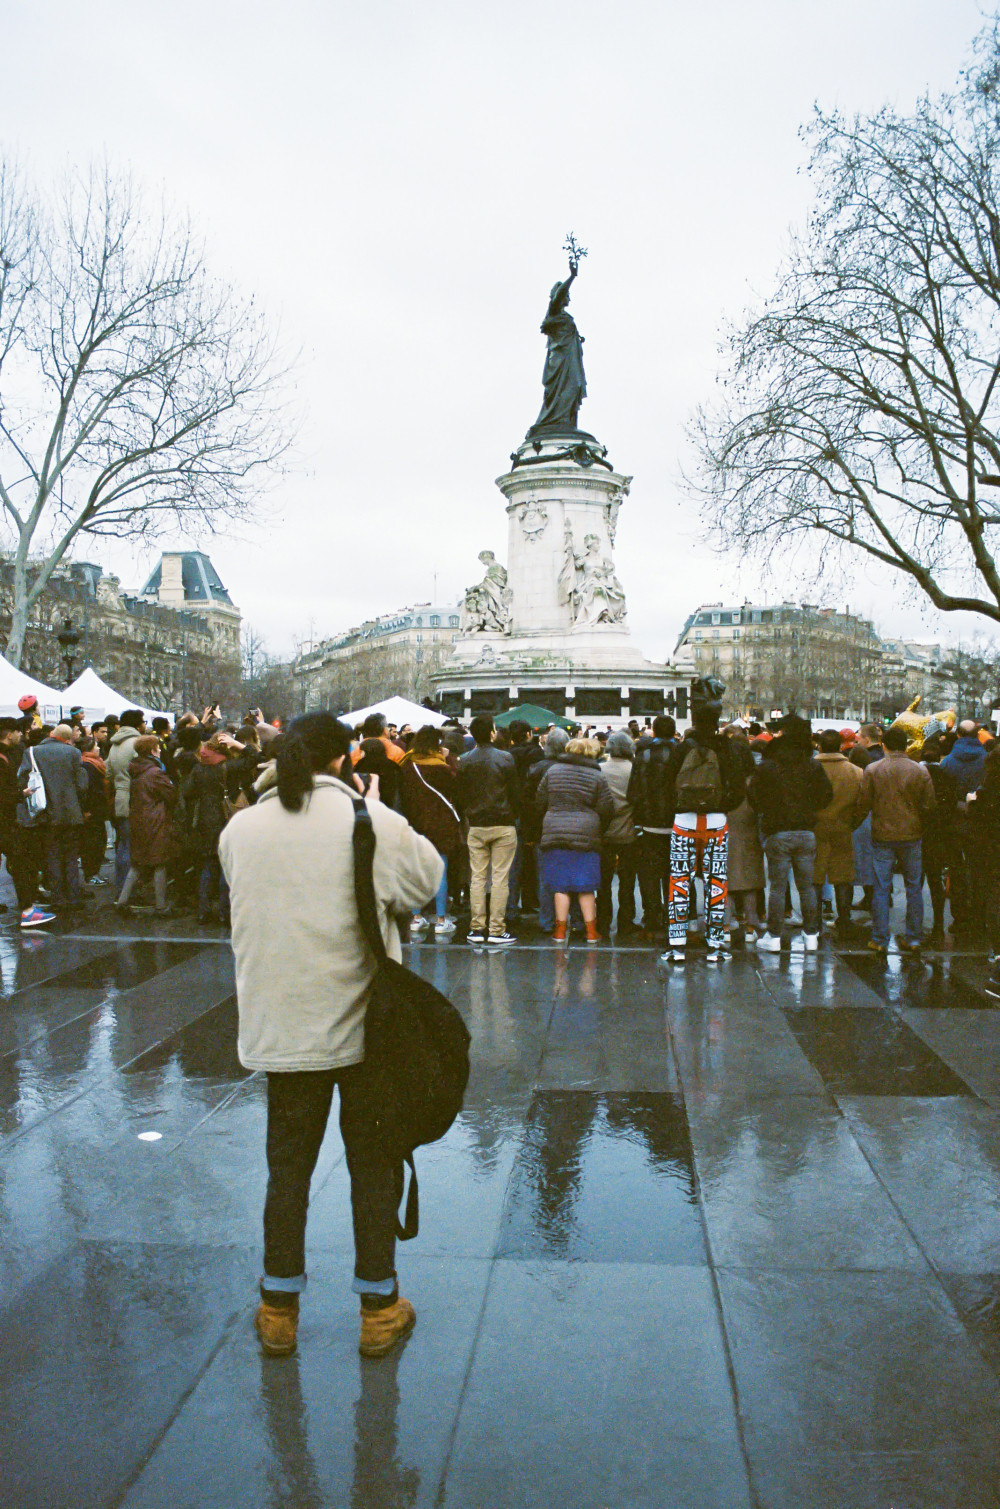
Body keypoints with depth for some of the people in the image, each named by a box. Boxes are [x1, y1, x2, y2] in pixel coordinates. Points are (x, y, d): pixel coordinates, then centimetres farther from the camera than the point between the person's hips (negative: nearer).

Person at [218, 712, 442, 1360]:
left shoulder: (240, 829, -2)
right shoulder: (373, 821, -13)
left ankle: (279, 1309, 28)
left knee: (288, 1166, 16)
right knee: (374, 1164, 13)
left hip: (279, 1029, 3)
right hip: (362, 1023, -3)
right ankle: (379, 1309, 25)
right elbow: (427, 879, 0)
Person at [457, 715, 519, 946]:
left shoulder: (464, 761, 0)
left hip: (476, 826, 3)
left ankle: (477, 929, 9)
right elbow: (514, 793, -5)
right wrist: (515, 815, 11)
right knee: (500, 878, 0)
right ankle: (497, 930, 2)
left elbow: (461, 795, 6)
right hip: (503, 825, -3)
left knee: (477, 877, 8)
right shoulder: (505, 758, -9)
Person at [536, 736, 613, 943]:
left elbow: (540, 802, 9)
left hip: (554, 833, 1)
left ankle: (560, 930, 8)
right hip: (586, 836, -1)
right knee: (586, 887, 6)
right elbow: (606, 810, -1)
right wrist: (598, 831, 15)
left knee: (560, 885, 5)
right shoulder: (597, 777, 1)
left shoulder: (552, 771, 6)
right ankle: (591, 931, 10)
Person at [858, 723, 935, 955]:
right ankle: (914, 939, 14)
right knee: (914, 888, 11)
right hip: (911, 836, 1)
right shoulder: (919, 770, -4)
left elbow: (863, 804, -6)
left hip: (882, 837, -1)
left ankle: (880, 940, 7)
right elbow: (929, 807, -2)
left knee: (881, 889, 4)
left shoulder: (872, 770, -7)